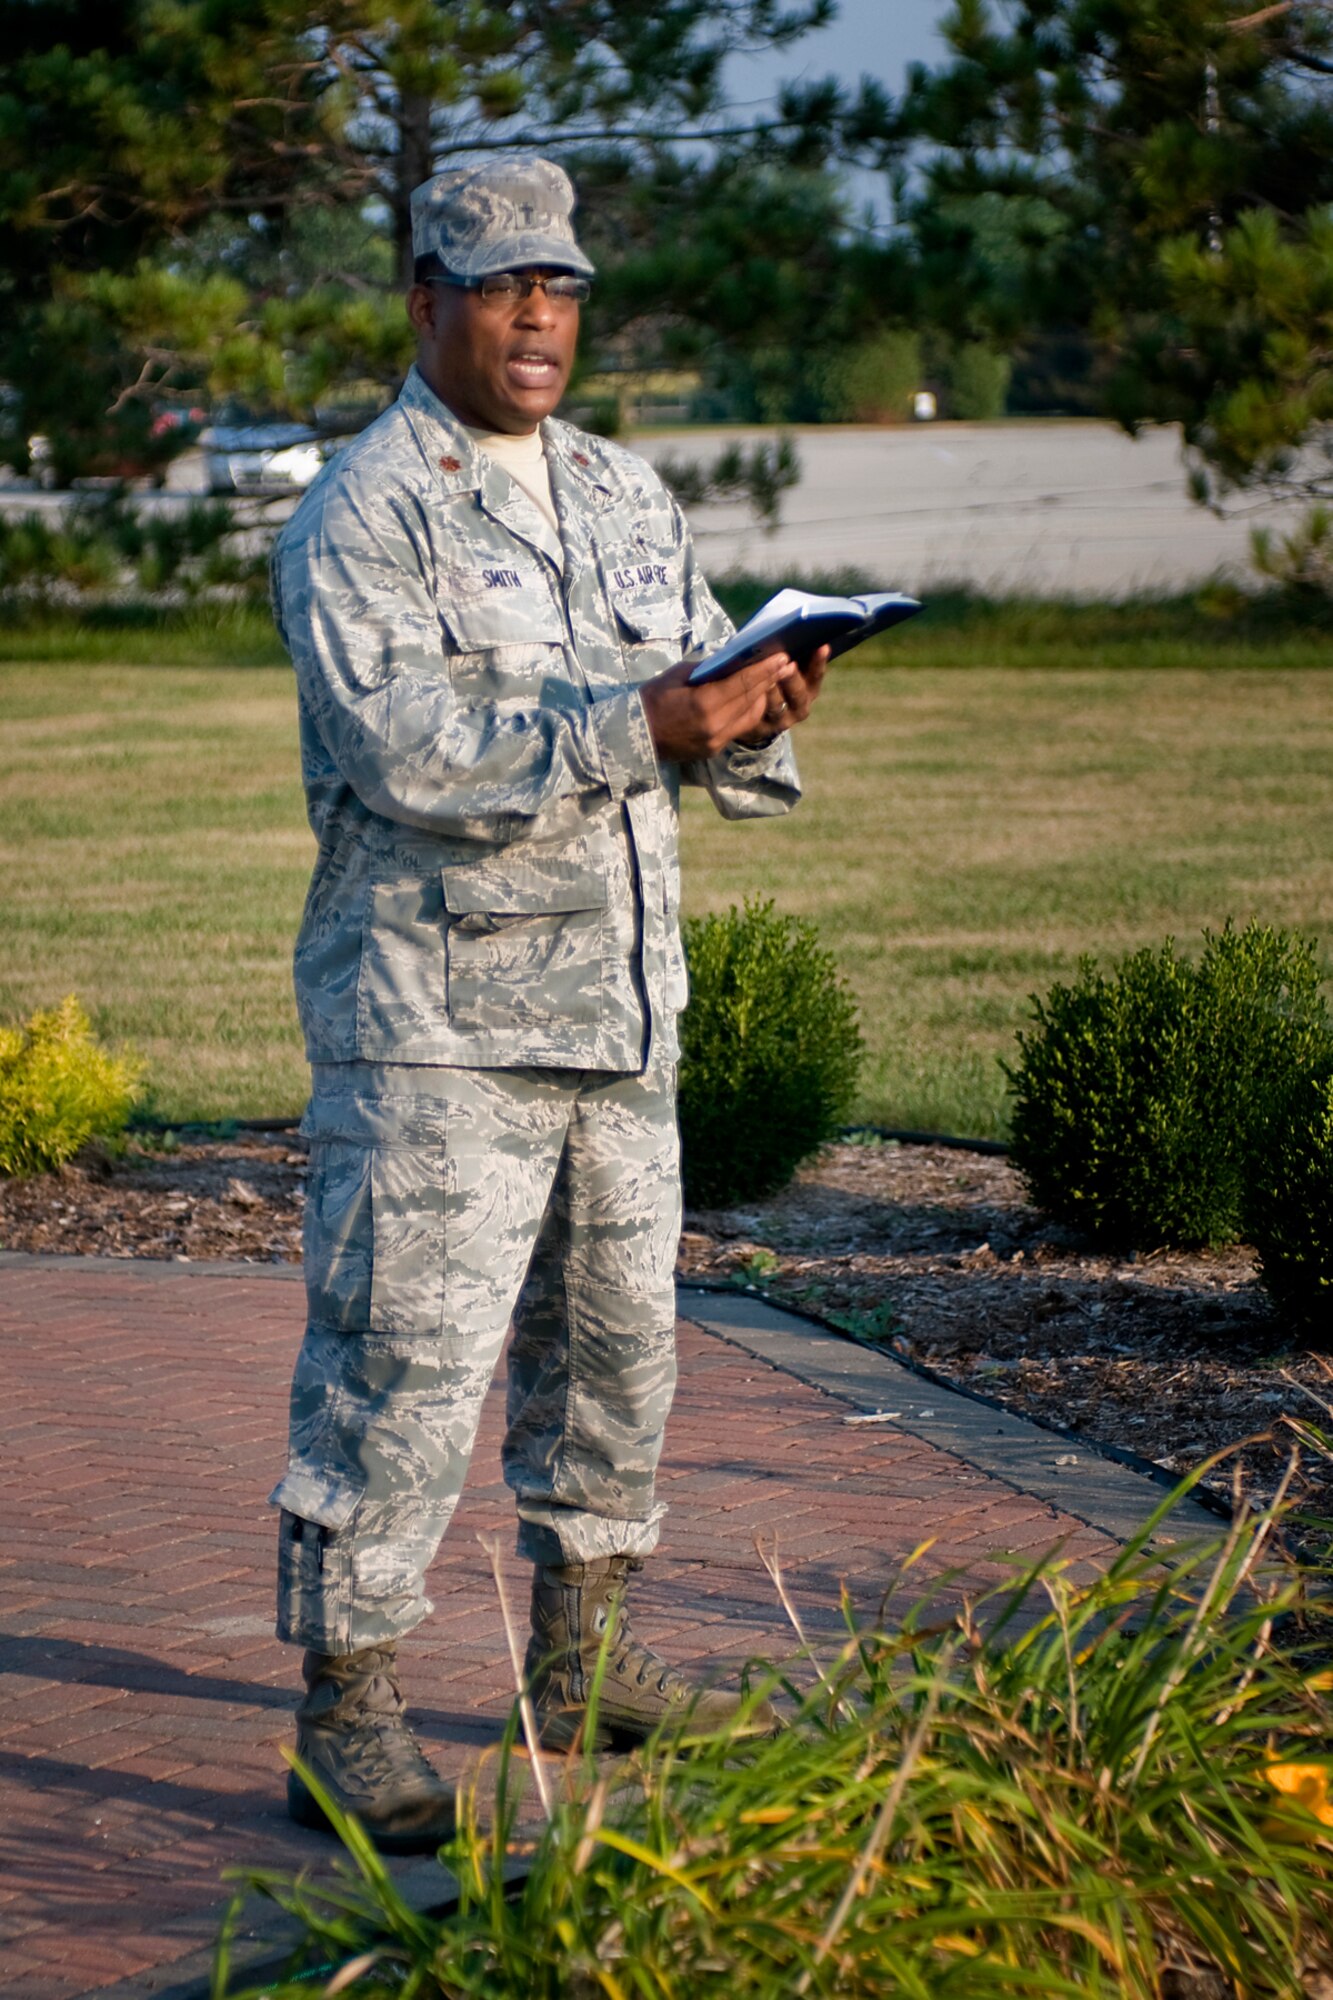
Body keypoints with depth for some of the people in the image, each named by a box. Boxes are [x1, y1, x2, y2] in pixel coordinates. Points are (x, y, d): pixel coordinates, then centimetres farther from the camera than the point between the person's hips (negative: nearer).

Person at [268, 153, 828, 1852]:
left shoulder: (627, 498, 15)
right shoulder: (361, 516, -7)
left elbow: (704, 714, 14)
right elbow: (403, 747, -20)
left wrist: (758, 710, -10)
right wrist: (635, 725, -27)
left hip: (618, 1007, 7)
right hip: (433, 1019, -7)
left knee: (612, 1341, 14)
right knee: (403, 1360, -7)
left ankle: (585, 1662, 29)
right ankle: (346, 1723, 0)